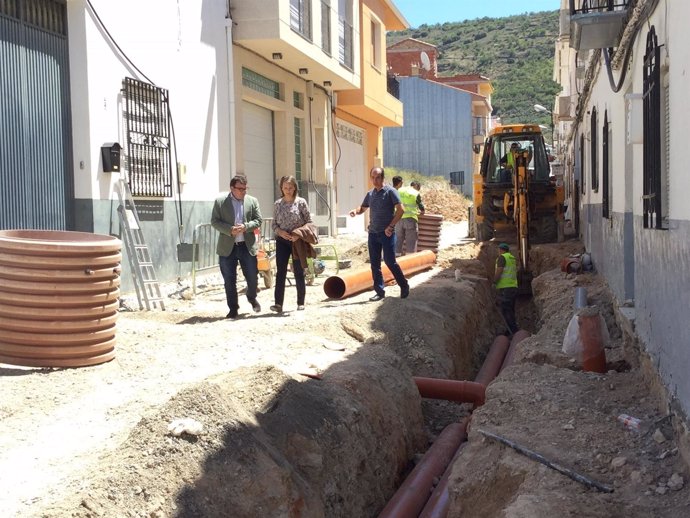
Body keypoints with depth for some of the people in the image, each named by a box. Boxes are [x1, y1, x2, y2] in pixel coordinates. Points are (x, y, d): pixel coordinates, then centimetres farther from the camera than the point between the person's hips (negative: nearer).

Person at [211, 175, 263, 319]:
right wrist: (230, 230, -17)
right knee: (229, 280, 3)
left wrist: (245, 227, -15)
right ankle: (233, 309, 14)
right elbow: (214, 221, -2)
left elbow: (258, 221, 4)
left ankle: (252, 298, 35)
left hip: (247, 246, 1)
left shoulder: (252, 201, 6)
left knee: (252, 277, 6)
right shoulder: (220, 201, 1)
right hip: (227, 247, -1)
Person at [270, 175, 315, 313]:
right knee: (280, 272, -5)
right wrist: (280, 232, -12)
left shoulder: (301, 202, -3)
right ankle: (278, 303, -7)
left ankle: (301, 303, 13)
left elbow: (309, 221, -2)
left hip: (297, 241, -2)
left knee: (299, 272, 5)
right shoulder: (277, 204, 5)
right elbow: (274, 224, 9)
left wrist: (299, 234, -16)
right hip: (282, 241, 2)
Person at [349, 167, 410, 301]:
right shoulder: (370, 194, 11)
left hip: (387, 233, -6)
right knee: (374, 263, 5)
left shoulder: (390, 191, -7)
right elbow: (363, 208, 22)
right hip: (373, 233, 6)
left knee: (390, 261, -7)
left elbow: (400, 209, -12)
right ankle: (379, 291, 12)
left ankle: (404, 286, 11)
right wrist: (355, 211, -2)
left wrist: (390, 226, -17)